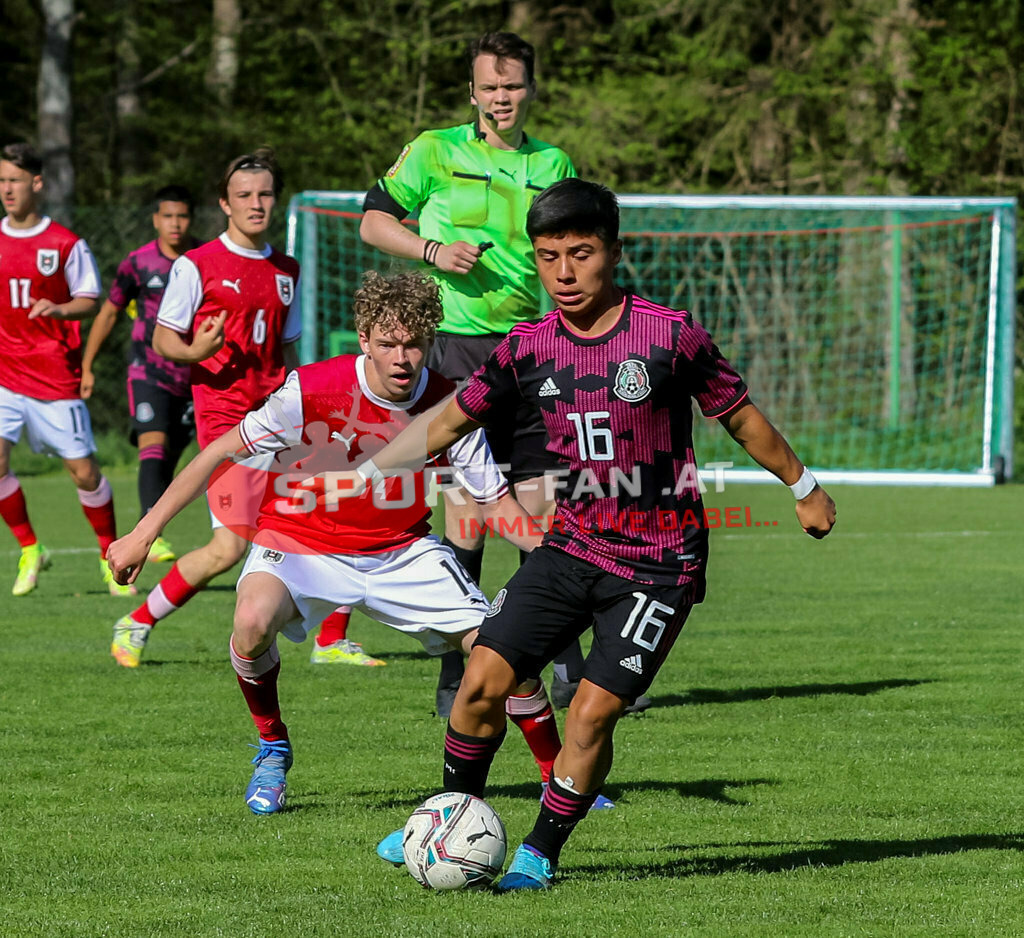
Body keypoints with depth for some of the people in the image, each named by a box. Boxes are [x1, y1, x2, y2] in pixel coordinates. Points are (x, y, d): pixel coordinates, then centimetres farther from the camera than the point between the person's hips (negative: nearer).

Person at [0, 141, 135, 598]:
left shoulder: (65, 244, -2)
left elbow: (90, 300, 1)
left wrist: (59, 310, -18)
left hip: (56, 377, -2)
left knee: (83, 471, 1)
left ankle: (111, 557, 20)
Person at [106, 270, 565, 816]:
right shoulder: (314, 391, -22)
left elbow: (497, 503, -3)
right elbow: (221, 453, -14)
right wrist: (143, 534, -15)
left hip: (401, 551, 3)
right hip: (299, 542, -3)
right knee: (253, 619, -35)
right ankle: (272, 748, -6)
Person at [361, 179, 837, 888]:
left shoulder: (670, 335, -12)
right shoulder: (530, 348, -1)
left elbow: (741, 416, 1)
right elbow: (451, 421, 12)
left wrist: (804, 488, 13)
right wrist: (363, 476, 9)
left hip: (659, 564, -4)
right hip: (574, 545, 4)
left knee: (592, 712, -12)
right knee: (484, 678, -5)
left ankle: (542, 852, 8)